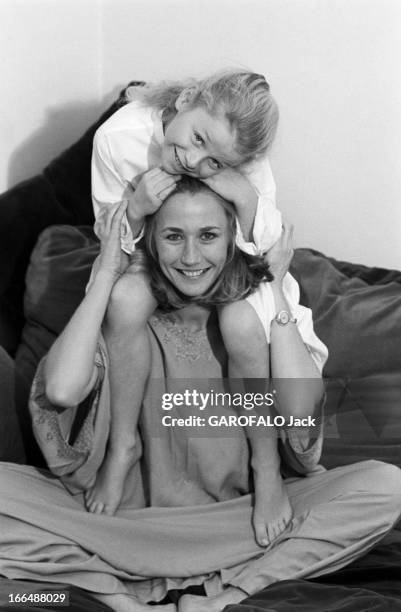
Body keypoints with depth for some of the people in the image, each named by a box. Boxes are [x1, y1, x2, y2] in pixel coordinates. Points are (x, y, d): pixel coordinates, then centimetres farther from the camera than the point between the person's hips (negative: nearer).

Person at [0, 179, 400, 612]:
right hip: (128, 509, 0)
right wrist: (106, 273, -16)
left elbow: (299, 413, -21)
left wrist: (276, 287, -16)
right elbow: (61, 391, -24)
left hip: (241, 517, 1)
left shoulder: (257, 313, -2)